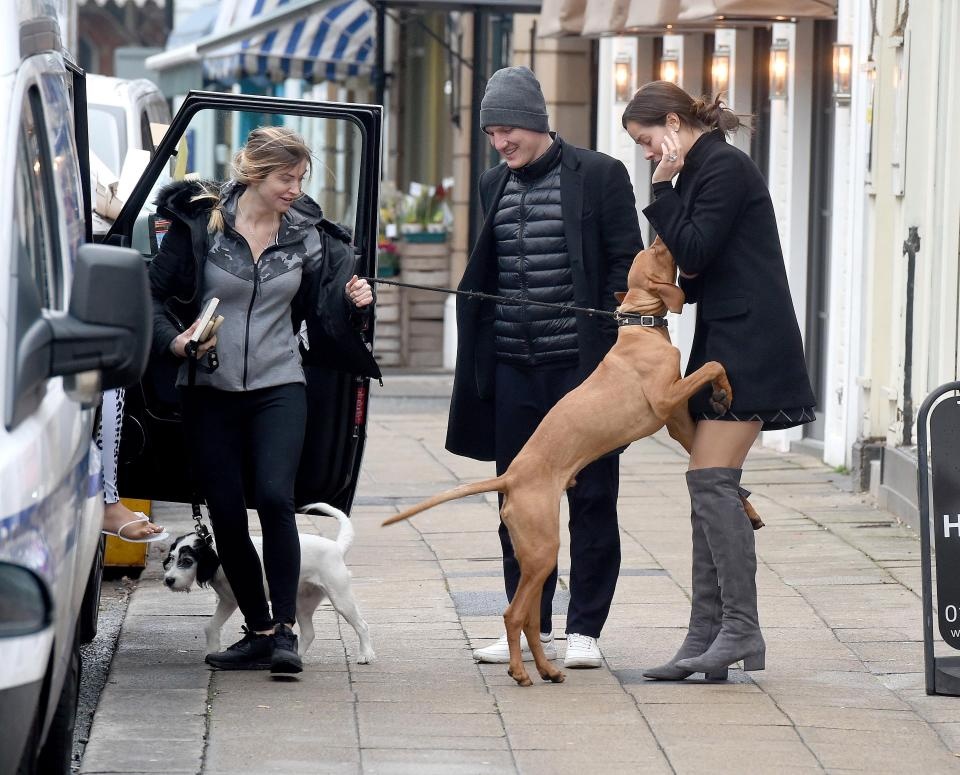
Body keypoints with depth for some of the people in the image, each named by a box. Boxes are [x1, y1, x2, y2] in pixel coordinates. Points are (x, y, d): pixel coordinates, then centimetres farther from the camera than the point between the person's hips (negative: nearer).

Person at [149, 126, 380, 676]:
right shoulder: (200, 224, -5)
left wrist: (351, 302, -9)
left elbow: (319, 313, 11)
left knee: (275, 498, -19)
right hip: (210, 390, 0)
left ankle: (285, 631, -14)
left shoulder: (307, 235, 3)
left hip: (279, 388, 0)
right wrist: (174, 341, -17)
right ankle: (259, 633, 15)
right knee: (226, 515, 0)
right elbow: (156, 294, 0)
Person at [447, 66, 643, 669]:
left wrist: (611, 350, -12)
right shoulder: (496, 186, 12)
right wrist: (478, 365, 13)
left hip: (582, 369, -5)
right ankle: (531, 628, 16)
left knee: (592, 499, 1)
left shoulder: (599, 176, -4)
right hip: (514, 370, 5)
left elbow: (627, 266, -5)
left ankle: (585, 629, 6)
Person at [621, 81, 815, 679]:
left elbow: (694, 252, -16)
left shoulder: (726, 168, -11)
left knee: (712, 480, -14)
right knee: (710, 488, 6)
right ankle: (707, 635, 6)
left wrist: (664, 190, -10)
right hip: (724, 343, 10)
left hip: (748, 346, -10)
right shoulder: (704, 170, 18)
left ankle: (742, 627, -15)